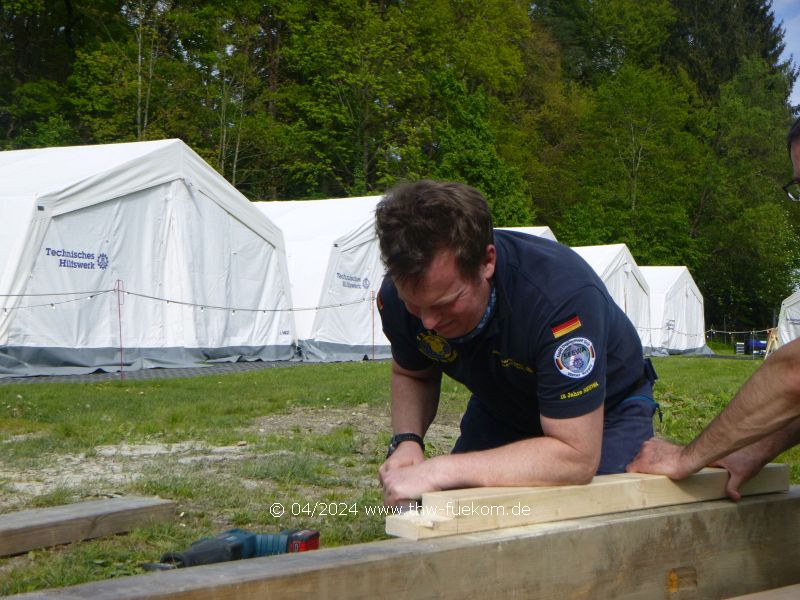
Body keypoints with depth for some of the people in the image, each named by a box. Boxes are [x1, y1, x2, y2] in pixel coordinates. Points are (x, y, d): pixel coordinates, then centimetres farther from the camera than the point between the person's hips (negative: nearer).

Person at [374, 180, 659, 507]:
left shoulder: (563, 298, -43)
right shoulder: (400, 295, -24)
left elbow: (577, 458, -43)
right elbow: (411, 374, 0)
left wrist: (440, 471, -46)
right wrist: (406, 440, -22)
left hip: (607, 413, -3)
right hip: (500, 411, 4)